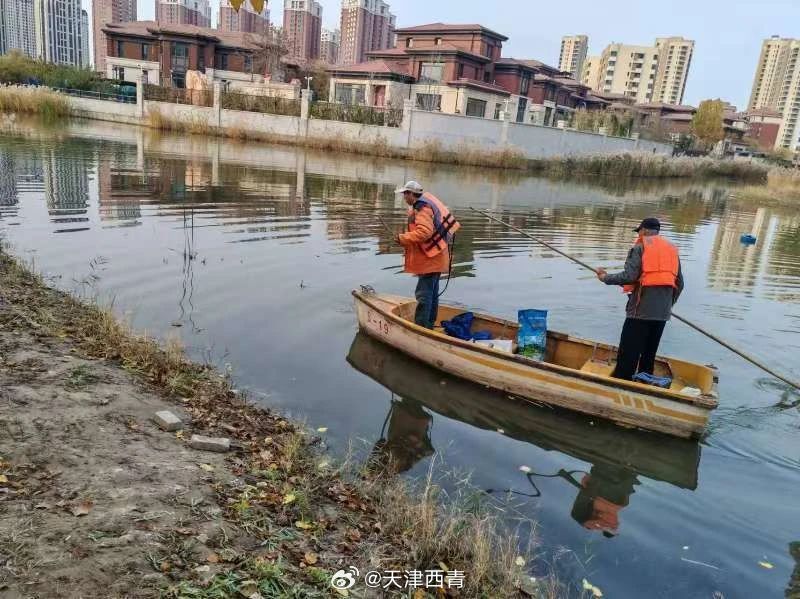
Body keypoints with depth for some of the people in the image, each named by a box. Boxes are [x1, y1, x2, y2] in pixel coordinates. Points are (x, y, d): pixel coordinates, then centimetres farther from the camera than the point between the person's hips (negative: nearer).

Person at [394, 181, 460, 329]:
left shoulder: (422, 208, -18)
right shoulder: (426, 202, 13)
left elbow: (424, 232, -30)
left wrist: (403, 238, -20)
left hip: (430, 259, -11)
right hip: (435, 258, 11)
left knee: (423, 294, -9)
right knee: (432, 293, 18)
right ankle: (429, 325, 28)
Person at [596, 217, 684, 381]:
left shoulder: (640, 247, -2)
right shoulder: (672, 249, 16)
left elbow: (629, 276, -15)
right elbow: (679, 283, 13)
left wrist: (606, 278, -1)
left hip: (641, 310, -6)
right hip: (662, 312, 6)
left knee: (628, 354, -3)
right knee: (649, 354, 15)